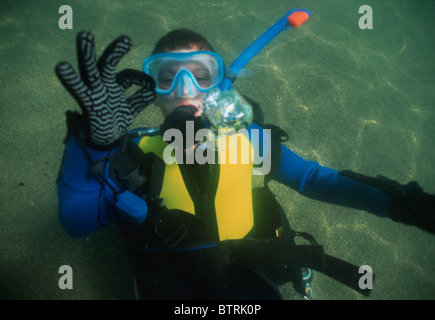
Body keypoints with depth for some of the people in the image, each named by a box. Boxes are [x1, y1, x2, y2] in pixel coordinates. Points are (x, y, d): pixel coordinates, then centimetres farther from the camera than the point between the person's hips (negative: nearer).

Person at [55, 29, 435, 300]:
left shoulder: (246, 137, 6)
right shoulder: (134, 151, 1)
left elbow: (312, 178, 11)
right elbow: (77, 221, -10)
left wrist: (396, 202, 0)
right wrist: (97, 140, -28)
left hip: (247, 276, 1)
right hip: (171, 279, 0)